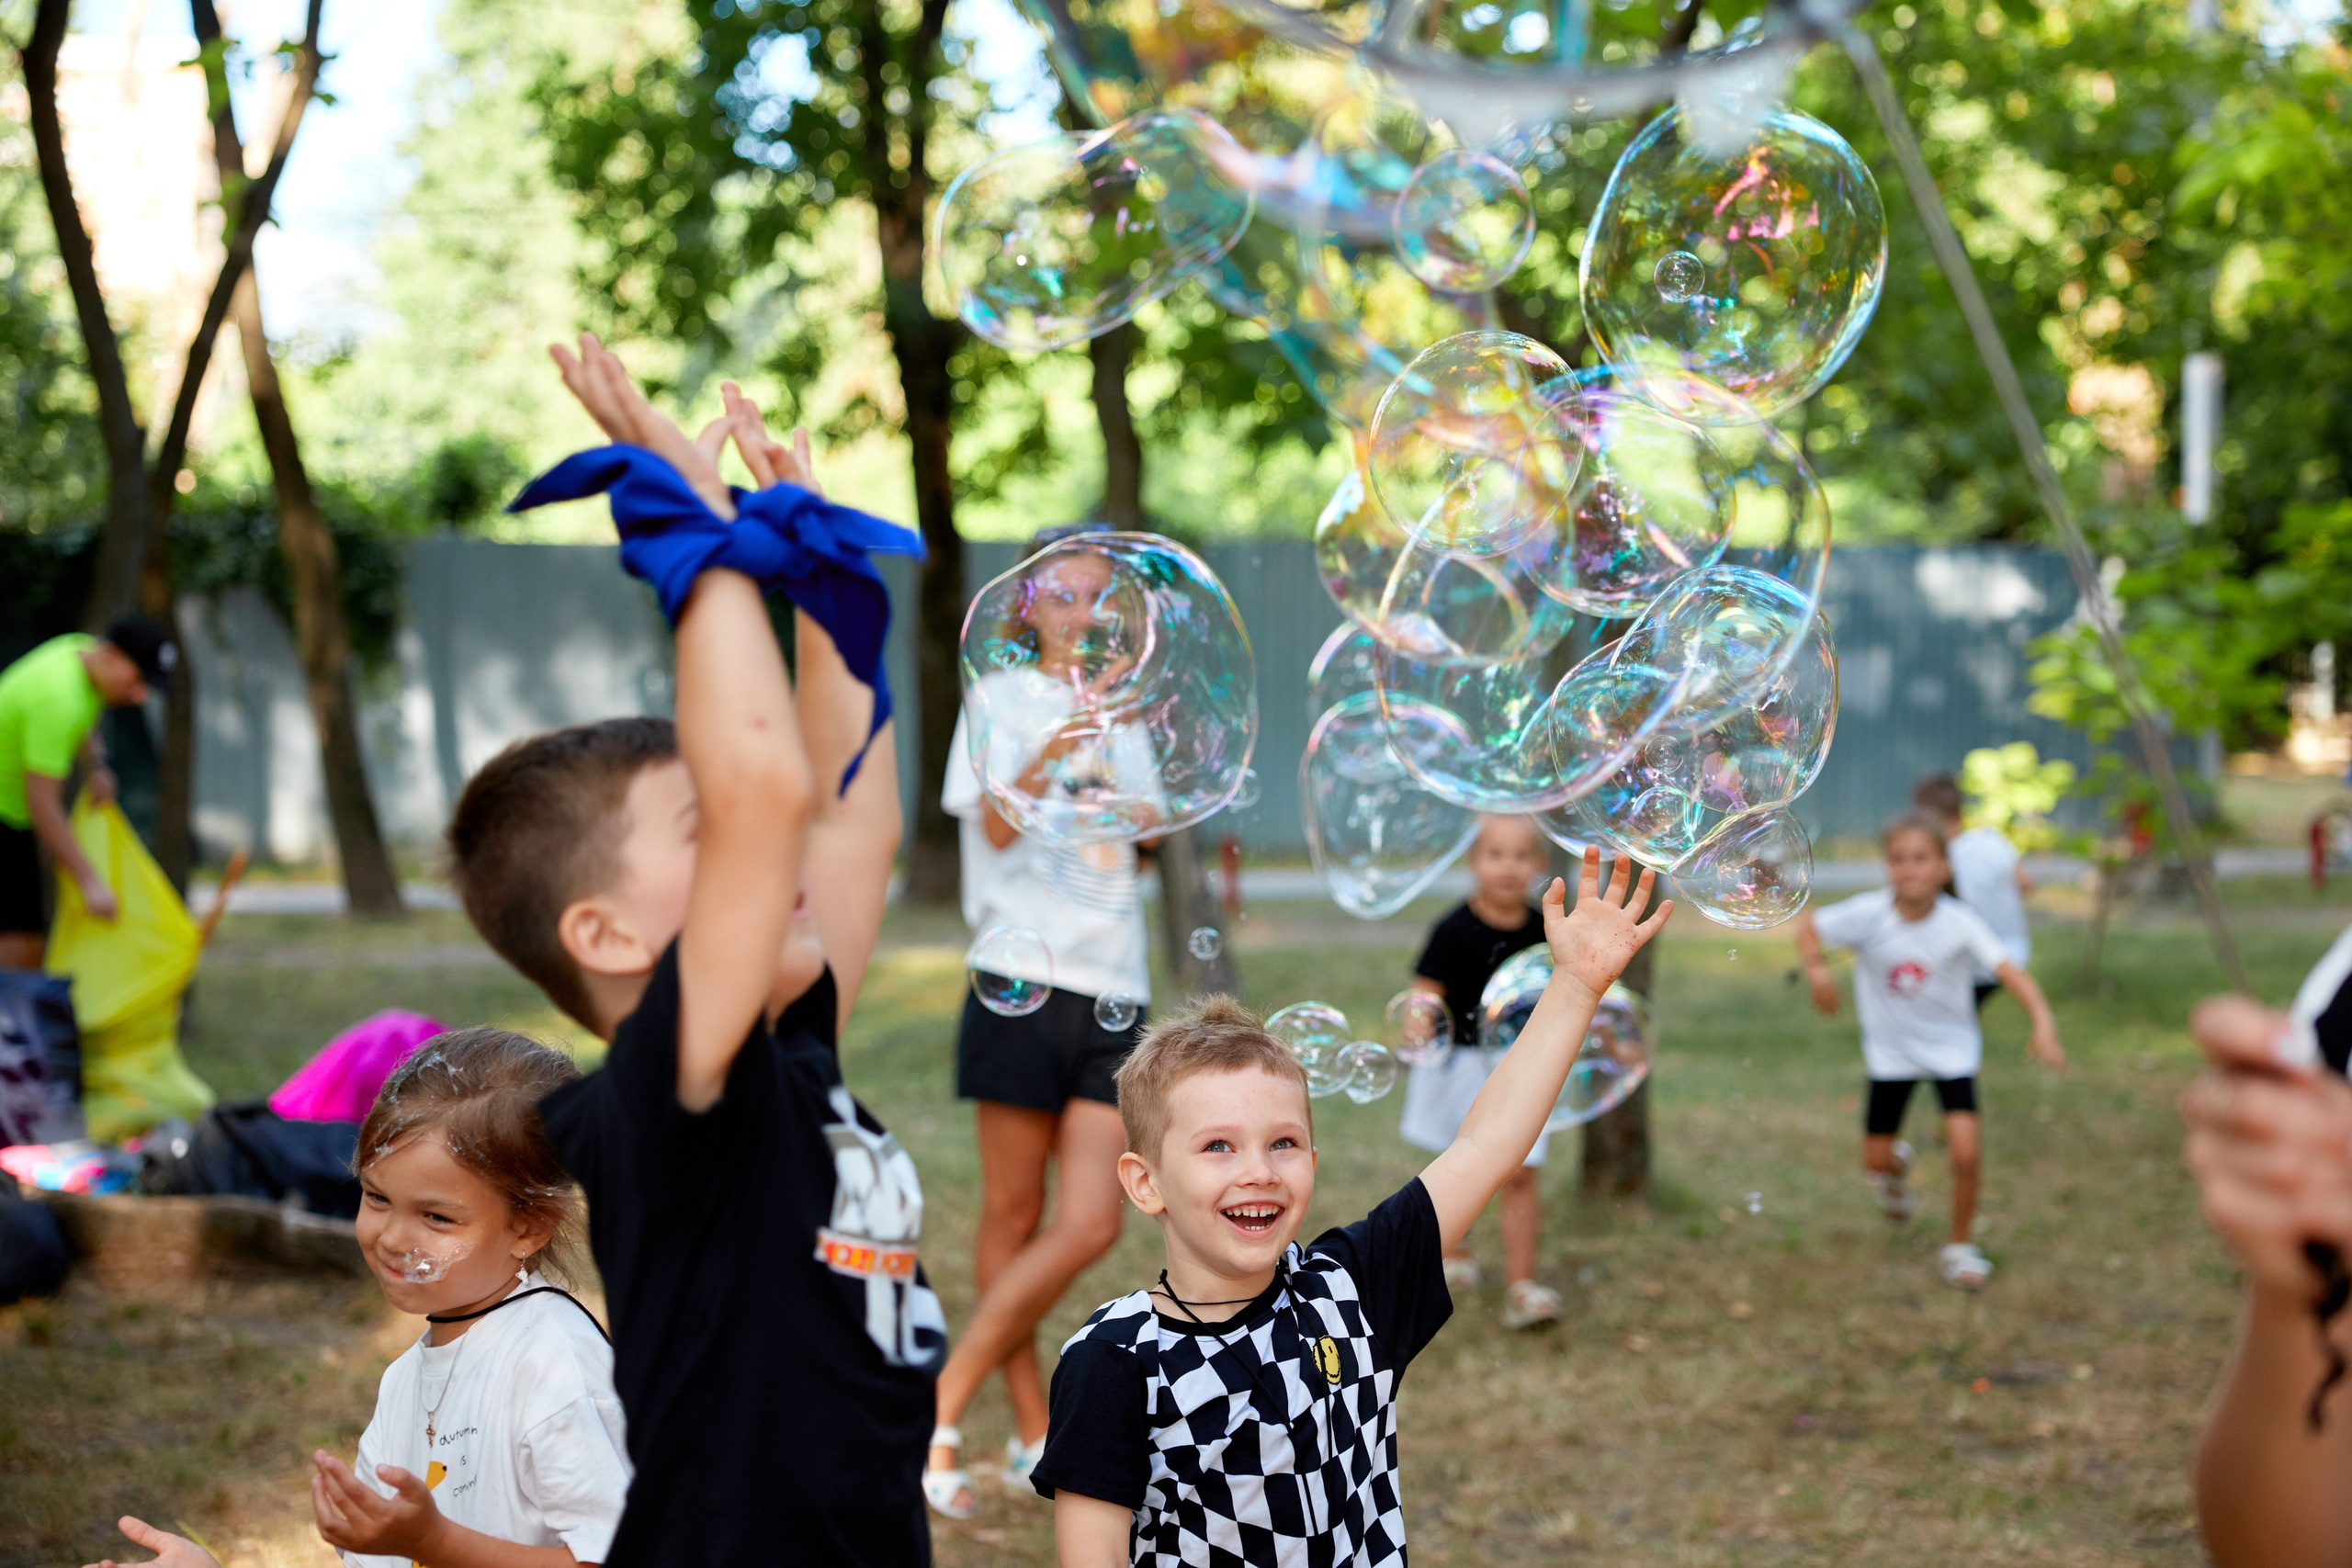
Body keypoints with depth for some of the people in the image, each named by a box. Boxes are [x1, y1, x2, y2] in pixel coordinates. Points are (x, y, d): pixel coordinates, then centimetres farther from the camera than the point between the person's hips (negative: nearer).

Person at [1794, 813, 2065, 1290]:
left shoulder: (1959, 923, -24)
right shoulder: (1868, 915, -22)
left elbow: (2011, 972, -31)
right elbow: (1808, 924, -8)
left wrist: (2043, 1023, -46)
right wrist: (1816, 968, -28)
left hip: (1951, 1046, -1)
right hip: (1891, 1049, 1)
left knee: (1966, 1149, -17)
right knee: (1876, 1158, 6)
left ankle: (1960, 1245, 9)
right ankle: (1897, 1166, 47)